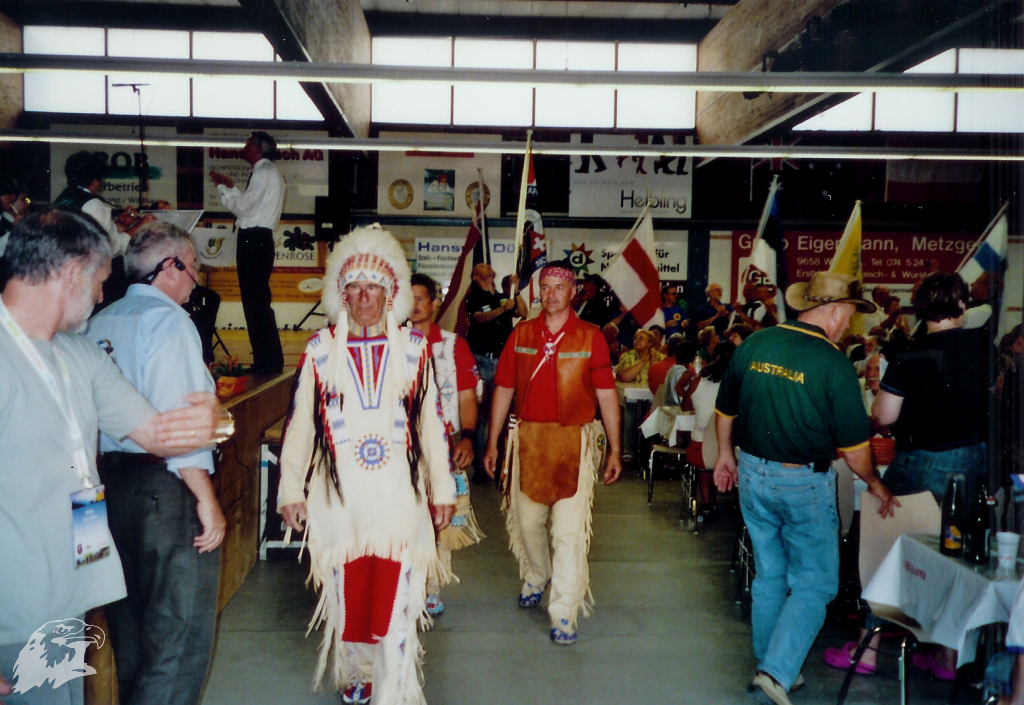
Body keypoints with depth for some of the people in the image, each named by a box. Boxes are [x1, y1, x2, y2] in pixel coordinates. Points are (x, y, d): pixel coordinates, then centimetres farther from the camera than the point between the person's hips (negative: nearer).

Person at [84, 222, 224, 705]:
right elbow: (176, 420, -21)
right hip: (166, 484, -8)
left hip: (110, 480, 9)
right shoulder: (166, 319, -12)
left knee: (131, 620, 21)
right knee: (182, 628, 0)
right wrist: (207, 498, -18)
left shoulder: (98, 323, 11)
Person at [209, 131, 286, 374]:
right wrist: (231, 187, 20)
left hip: (254, 240, -11)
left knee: (256, 303, -10)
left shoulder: (264, 172, -10)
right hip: (258, 239, 11)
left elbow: (242, 207, -12)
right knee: (257, 303, 12)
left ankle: (267, 363, -7)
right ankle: (267, 362, 16)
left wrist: (221, 187, 0)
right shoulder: (270, 172, 22)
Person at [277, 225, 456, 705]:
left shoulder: (412, 348, 4)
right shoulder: (321, 350, 4)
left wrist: (442, 490, 7)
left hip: (399, 498, 0)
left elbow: (431, 423, 6)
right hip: (339, 498, 1)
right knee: (348, 596, 11)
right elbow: (299, 423, 7)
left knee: (394, 599, -2)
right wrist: (292, 490, 5)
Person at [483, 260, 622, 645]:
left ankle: (564, 613, 8)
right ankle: (536, 577, 44)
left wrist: (614, 450, -1)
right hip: (528, 439, 3)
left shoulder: (590, 336, -1)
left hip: (574, 441, -3)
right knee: (526, 519, 14)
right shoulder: (521, 334, 6)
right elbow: (504, 389, 9)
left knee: (569, 530, -4)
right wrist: (492, 443, 8)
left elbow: (606, 395, 1)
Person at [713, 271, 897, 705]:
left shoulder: (754, 344, -1)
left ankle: (771, 668, 31)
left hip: (752, 474, 6)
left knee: (769, 577, 18)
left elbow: (725, 409, 10)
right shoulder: (833, 363, -16)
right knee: (814, 585, 7)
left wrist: (726, 453, 25)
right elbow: (853, 444, -11)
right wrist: (873, 482, 7)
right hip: (804, 484, -5)